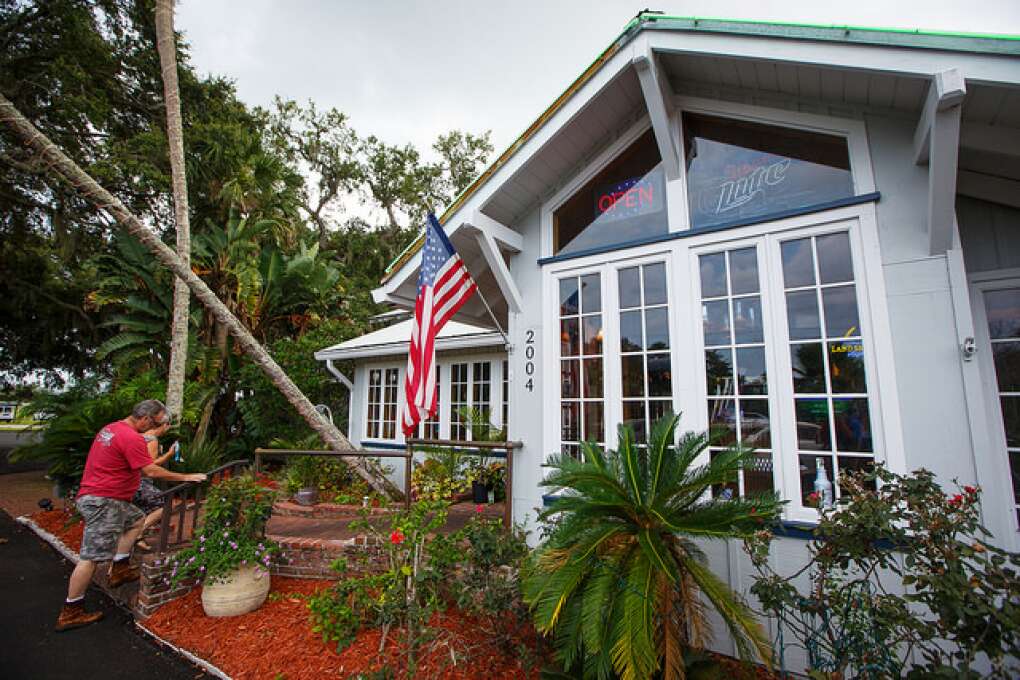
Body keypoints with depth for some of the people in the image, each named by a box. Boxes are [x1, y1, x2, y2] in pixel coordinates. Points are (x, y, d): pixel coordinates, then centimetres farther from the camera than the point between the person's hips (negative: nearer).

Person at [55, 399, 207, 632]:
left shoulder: (111, 428, 10)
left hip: (100, 497, 11)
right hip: (102, 502, -11)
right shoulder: (132, 438, -22)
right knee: (90, 557, -3)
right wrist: (185, 477, -13)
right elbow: (151, 471, -21)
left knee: (137, 520, 21)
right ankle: (70, 613, 7)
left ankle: (120, 569, 18)